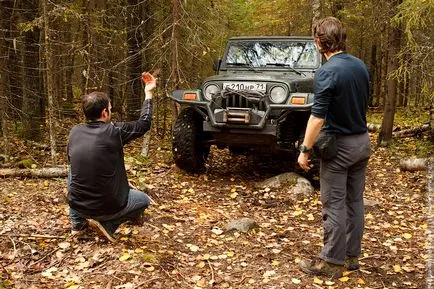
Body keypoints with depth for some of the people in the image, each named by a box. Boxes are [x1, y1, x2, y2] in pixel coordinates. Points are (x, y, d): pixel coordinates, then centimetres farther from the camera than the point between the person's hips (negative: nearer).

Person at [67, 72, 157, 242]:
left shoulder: (75, 132, -1)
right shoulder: (114, 131, -16)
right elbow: (144, 123, 0)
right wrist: (149, 93, 12)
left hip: (77, 205, 4)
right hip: (106, 207, -4)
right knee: (144, 200, 23)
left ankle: (77, 223, 28)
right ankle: (107, 224, 1)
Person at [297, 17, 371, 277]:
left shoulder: (327, 72, -20)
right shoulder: (361, 66, 5)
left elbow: (318, 117, -23)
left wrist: (305, 150, -16)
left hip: (340, 145, -8)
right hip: (363, 141, 8)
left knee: (335, 205, 1)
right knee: (355, 201, 14)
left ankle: (332, 262, 9)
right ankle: (352, 256, 24)